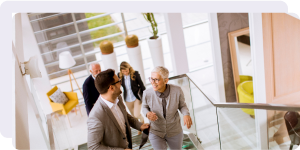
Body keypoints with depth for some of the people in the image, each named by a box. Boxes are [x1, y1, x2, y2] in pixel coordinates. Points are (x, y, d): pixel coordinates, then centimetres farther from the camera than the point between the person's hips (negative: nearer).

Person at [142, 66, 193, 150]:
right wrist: (147, 113, -26)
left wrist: (186, 114, -29)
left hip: (175, 131, 1)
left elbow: (182, 105, -7)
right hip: (155, 132, -1)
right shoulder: (147, 93, -24)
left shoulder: (177, 90, -26)